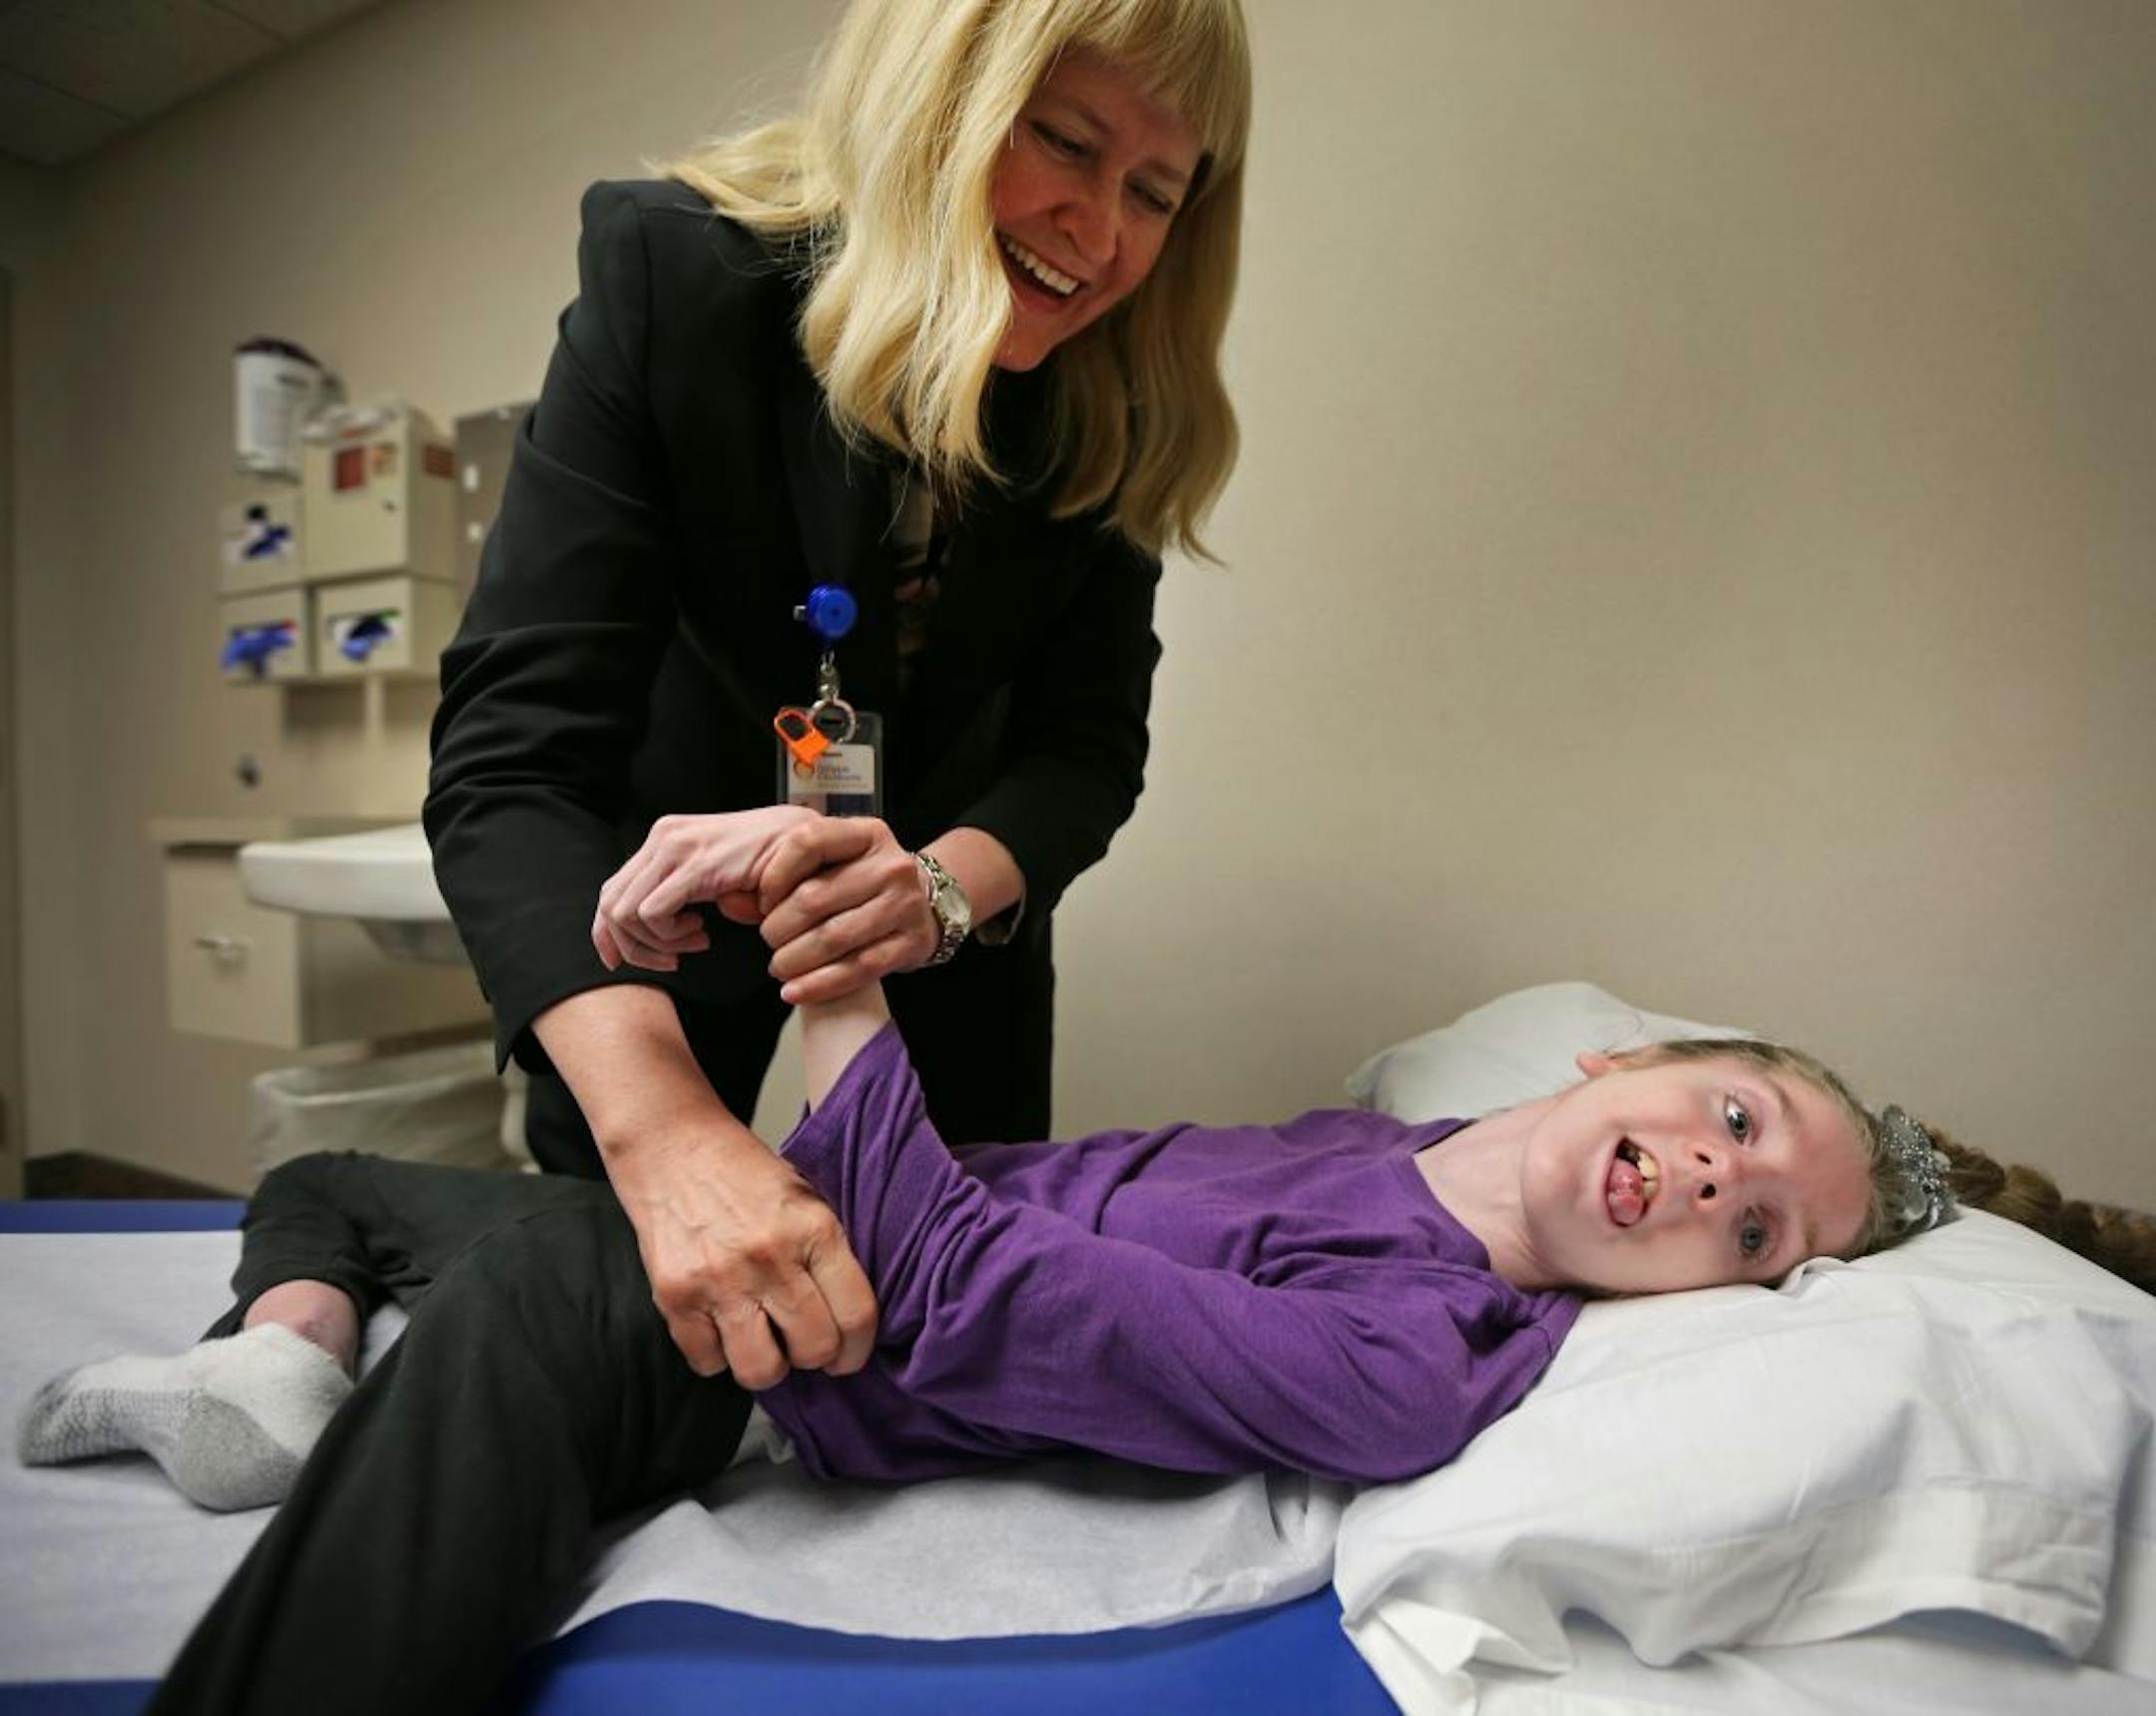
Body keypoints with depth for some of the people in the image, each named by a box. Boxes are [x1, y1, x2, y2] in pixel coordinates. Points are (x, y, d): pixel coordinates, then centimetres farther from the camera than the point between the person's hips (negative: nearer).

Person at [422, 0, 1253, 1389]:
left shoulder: (1120, 405, -18)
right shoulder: (674, 275, -28)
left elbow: (1090, 741, -16)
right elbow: (511, 754, -35)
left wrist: (948, 887, -39)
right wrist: (666, 1131, -51)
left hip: (956, 894, 3)